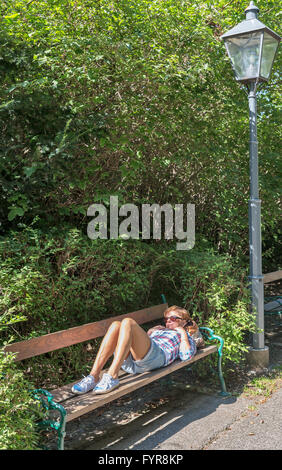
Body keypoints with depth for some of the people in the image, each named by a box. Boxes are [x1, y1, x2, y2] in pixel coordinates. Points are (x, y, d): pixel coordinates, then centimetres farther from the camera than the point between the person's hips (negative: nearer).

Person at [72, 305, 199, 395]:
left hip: (155, 356, -5)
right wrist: (150, 332, 30)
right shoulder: (159, 329, 44)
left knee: (128, 322, -27)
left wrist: (183, 332, 15)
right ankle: (94, 376, -33)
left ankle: (112, 376, -38)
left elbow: (186, 356, 7)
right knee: (116, 325, -24)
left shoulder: (185, 337, 31)